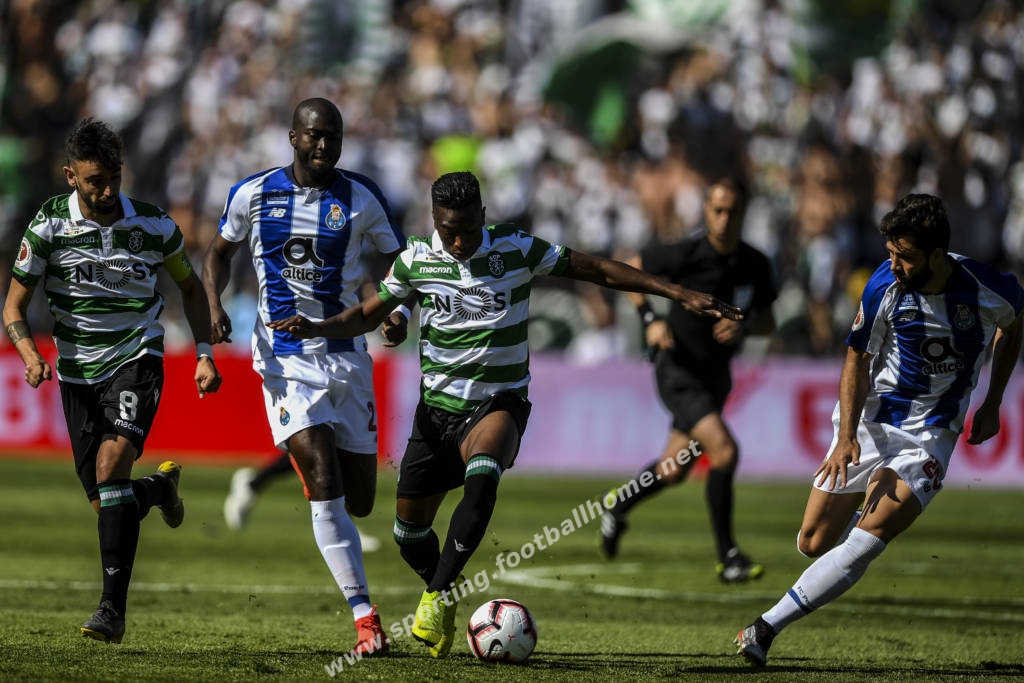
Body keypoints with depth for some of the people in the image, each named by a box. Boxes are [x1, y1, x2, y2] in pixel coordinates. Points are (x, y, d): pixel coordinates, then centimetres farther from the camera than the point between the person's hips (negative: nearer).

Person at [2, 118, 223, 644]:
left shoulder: (154, 225, -6)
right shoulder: (48, 227, -9)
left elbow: (189, 286, 12)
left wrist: (204, 355, 3)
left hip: (136, 362, -2)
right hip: (78, 373, 2)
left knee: (111, 462, -26)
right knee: (105, 501, 4)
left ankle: (113, 608, -26)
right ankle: (160, 487, 43)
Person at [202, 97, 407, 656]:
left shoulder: (361, 198, 0)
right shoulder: (253, 194, 0)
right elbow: (219, 252, 15)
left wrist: (400, 311, -13)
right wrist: (214, 305, -3)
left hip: (347, 355, 2)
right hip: (284, 358, -2)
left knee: (359, 500, 4)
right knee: (323, 481, -18)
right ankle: (364, 616, -17)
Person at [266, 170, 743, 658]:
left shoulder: (516, 249, -9)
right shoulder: (417, 259, -4)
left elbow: (597, 270, -4)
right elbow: (369, 314, 8)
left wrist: (678, 294, -6)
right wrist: (315, 328, -11)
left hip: (499, 402, -3)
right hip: (438, 404, 3)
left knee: (482, 480, -34)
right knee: (410, 529, 4)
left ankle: (436, 598, -28)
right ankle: (443, 596, 34)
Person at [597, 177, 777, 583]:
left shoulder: (755, 265, -3)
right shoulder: (687, 255, -17)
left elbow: (767, 322, 9)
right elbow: (632, 268, -1)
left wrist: (743, 327, -14)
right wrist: (649, 320, -11)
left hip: (716, 374, 6)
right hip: (678, 368, -6)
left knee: (674, 471, 14)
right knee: (724, 451, -22)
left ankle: (618, 505, 45)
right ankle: (727, 557, -13)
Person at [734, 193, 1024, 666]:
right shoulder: (885, 286, -16)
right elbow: (857, 360, -4)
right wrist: (846, 437, -16)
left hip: (930, 436, -2)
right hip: (869, 421, 2)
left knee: (863, 544, -20)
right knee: (814, 543, 2)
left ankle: (767, 627, -19)